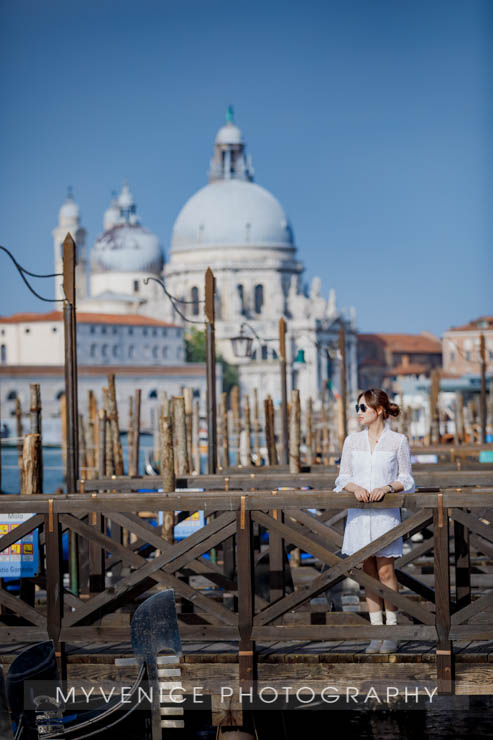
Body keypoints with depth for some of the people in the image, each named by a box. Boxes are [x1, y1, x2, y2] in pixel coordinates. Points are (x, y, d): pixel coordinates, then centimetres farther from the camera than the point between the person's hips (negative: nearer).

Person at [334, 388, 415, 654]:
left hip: (385, 512, -3)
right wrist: (355, 488, -12)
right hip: (359, 512, 3)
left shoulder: (398, 441, 0)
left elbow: (406, 480, 2)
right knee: (369, 573, 5)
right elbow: (343, 477, 9)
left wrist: (387, 487, -17)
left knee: (385, 572, -5)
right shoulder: (352, 440, 9)